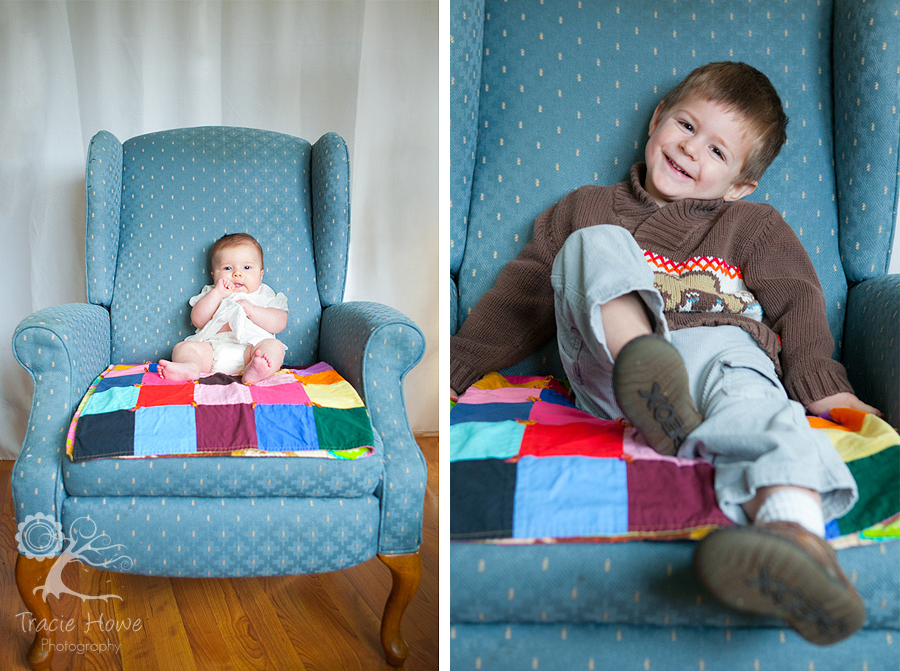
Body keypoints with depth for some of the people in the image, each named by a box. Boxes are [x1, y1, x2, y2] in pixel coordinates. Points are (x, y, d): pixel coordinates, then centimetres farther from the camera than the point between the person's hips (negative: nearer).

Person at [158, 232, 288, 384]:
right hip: (212, 350, 2)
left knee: (275, 346, -28)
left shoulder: (264, 295, 21)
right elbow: (198, 321, 7)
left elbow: (280, 323, 5)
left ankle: (254, 371, -59)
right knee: (182, 347, -16)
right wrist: (217, 293, 0)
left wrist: (251, 310, -7)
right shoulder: (211, 295, 25)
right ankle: (191, 367, -50)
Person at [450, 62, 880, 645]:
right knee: (595, 246, -19)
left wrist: (822, 383, -3)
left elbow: (797, 300, 16)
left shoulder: (752, 224, 30)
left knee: (751, 398, -36)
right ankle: (653, 391, -46)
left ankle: (796, 531, -69)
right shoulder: (586, 210, 32)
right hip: (609, 361, 1)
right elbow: (526, 292, 28)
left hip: (719, 343, -1)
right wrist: (460, 360, 16)